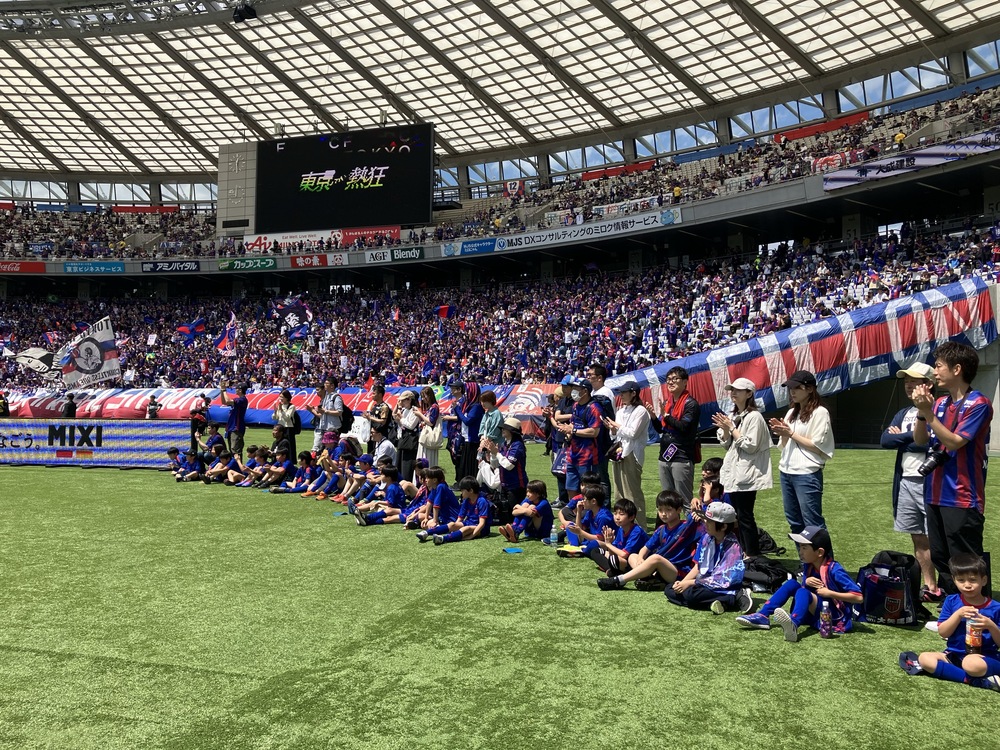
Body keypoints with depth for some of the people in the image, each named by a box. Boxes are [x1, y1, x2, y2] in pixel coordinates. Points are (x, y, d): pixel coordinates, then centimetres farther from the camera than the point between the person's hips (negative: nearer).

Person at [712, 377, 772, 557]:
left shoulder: (754, 417, -11)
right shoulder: (732, 416, 13)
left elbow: (750, 446, -17)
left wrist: (731, 428, -14)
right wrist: (725, 429, -4)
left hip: (746, 474, -8)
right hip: (733, 472, 8)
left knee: (745, 516, -6)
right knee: (736, 515, 11)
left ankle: (753, 555, 2)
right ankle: (742, 552, 20)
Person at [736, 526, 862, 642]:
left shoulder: (833, 570, -18)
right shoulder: (808, 566, 2)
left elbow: (858, 597, -20)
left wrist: (829, 593, -21)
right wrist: (805, 582, -9)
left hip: (835, 617, -8)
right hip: (815, 612, 8)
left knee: (802, 592, -30)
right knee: (792, 583, -5)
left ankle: (793, 625, -62)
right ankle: (763, 616, -14)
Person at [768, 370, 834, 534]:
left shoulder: (820, 412, -8)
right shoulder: (791, 413, 13)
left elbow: (817, 446, -13)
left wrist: (791, 433, -12)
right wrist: (782, 433, -4)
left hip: (807, 474, -8)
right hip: (786, 472, 8)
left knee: (813, 523, -4)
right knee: (794, 521, 14)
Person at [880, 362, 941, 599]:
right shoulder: (903, 413, 16)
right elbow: (885, 440, 5)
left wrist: (901, 438, -6)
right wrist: (913, 436, -7)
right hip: (905, 481, 7)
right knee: (918, 538, 12)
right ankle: (930, 586, 22)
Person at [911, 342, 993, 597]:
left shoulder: (978, 404, -10)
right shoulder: (939, 403, 9)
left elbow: (955, 442, -18)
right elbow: (920, 440, 7)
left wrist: (928, 412, -19)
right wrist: (922, 411, -6)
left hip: (962, 498, -7)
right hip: (936, 495, 8)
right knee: (941, 561, 15)